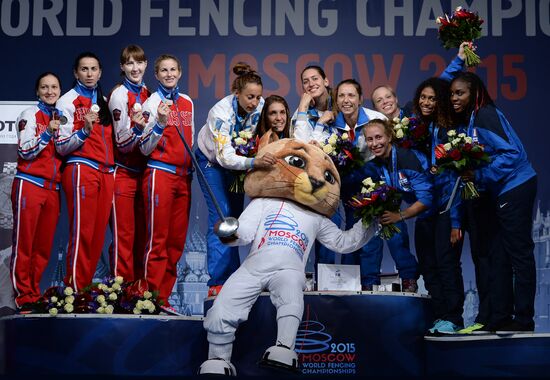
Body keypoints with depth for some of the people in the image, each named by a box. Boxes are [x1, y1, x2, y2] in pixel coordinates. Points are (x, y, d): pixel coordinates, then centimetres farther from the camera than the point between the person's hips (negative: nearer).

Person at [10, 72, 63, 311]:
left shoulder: (61, 118, 16)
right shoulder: (31, 114, 0)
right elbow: (25, 152, -8)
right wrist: (47, 133, -19)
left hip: (53, 188, 6)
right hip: (30, 185, -5)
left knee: (44, 246, 5)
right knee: (24, 244, -3)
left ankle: (35, 294, 14)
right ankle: (23, 298, 2)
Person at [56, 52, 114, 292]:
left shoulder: (104, 101, 20)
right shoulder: (68, 101, 3)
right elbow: (62, 147, -2)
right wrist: (84, 130, -18)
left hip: (106, 172, 6)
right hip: (81, 169, -6)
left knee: (98, 233, 2)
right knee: (82, 232, -10)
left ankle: (88, 287, 9)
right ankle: (75, 289, -5)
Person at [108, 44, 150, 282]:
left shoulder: (146, 94, 10)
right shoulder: (120, 94, -10)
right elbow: (122, 143, -13)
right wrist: (137, 128, -29)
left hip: (143, 170, 7)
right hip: (124, 172, -7)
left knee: (141, 233, 10)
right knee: (124, 235, -3)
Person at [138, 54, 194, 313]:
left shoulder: (187, 102, 14)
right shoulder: (152, 103, -3)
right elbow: (145, 148, -8)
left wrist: (193, 168, 16)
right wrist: (160, 122, -20)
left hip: (184, 176, 6)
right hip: (160, 173, -6)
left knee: (177, 240, 6)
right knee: (158, 240, -5)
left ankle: (164, 298, 13)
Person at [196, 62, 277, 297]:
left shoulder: (260, 106, -21)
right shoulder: (221, 113, -35)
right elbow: (225, 157, -41)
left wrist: (268, 155, -26)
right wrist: (254, 162, -56)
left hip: (237, 159, 5)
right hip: (212, 161, -5)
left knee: (236, 216, 5)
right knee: (221, 216, -15)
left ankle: (233, 277, 12)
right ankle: (217, 283, -13)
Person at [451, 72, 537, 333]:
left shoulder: (485, 115, -13)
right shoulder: (469, 120, 14)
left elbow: (511, 152, -19)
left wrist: (478, 175, -20)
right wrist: (468, 177, 1)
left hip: (515, 188, -10)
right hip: (502, 192, 10)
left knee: (519, 254, -4)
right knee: (498, 255, 9)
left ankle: (524, 319, 2)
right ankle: (500, 318, 14)